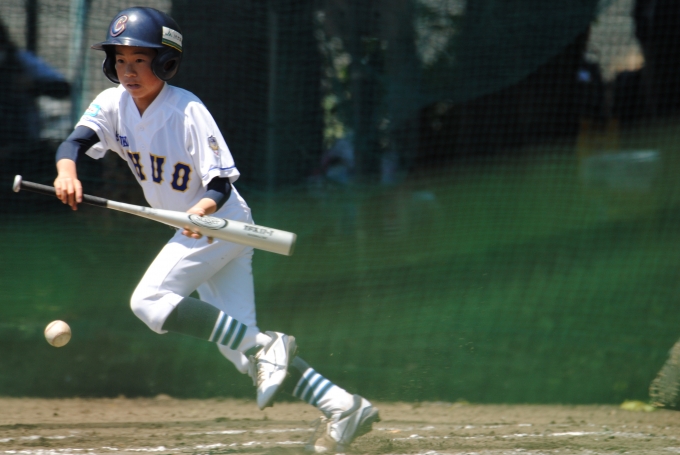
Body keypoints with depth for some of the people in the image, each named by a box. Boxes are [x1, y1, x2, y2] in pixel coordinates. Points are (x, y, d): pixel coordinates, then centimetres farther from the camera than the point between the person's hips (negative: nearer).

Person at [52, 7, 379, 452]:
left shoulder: (189, 112, -20)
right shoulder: (113, 105, -2)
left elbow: (221, 184, -21)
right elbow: (76, 141, -18)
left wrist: (203, 209, -42)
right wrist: (67, 170, -40)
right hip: (193, 232, 8)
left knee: (150, 300, -23)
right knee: (238, 347, 2)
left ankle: (266, 348, -21)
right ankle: (342, 407, -1)